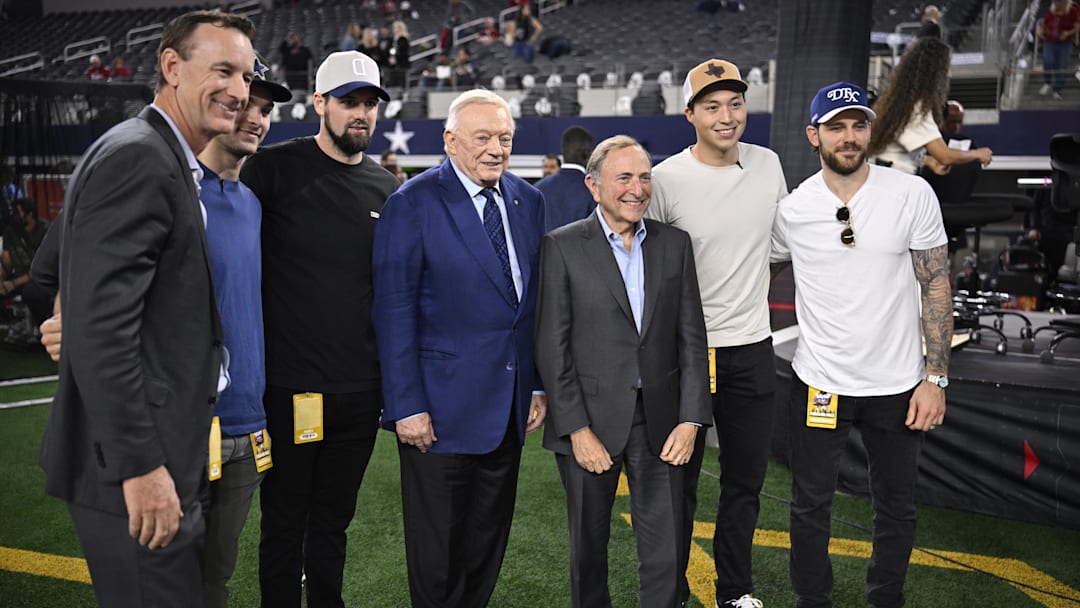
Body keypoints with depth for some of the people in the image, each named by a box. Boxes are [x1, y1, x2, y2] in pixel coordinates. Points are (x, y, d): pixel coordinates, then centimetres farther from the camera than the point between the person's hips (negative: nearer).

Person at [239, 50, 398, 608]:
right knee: (284, 526, 6)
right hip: (289, 388, -4)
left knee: (332, 523, 15)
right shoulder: (273, 168, -5)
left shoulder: (386, 190, 10)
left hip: (360, 391, 4)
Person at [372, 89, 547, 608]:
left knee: (488, 543, 16)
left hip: (510, 405, 6)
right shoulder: (414, 204, -10)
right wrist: (406, 406, -15)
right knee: (436, 550, 8)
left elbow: (534, 299, 11)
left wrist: (539, 385, 8)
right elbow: (394, 312, -12)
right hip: (441, 407, -5)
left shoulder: (528, 200, 8)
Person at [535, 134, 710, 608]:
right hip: (589, 424, -2)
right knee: (589, 548, 14)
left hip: (660, 424, 2)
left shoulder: (675, 244, 6)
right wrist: (577, 430, -12)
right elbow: (551, 346, -8)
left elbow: (691, 338, 5)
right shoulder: (562, 247, -5)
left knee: (665, 555, 6)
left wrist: (690, 420, -3)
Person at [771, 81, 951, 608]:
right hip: (819, 382, 0)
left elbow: (936, 286, -4)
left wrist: (936, 378, -8)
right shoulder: (791, 209, -5)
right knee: (810, 504, 11)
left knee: (896, 507, 15)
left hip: (897, 386, 0)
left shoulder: (912, 194, -7)